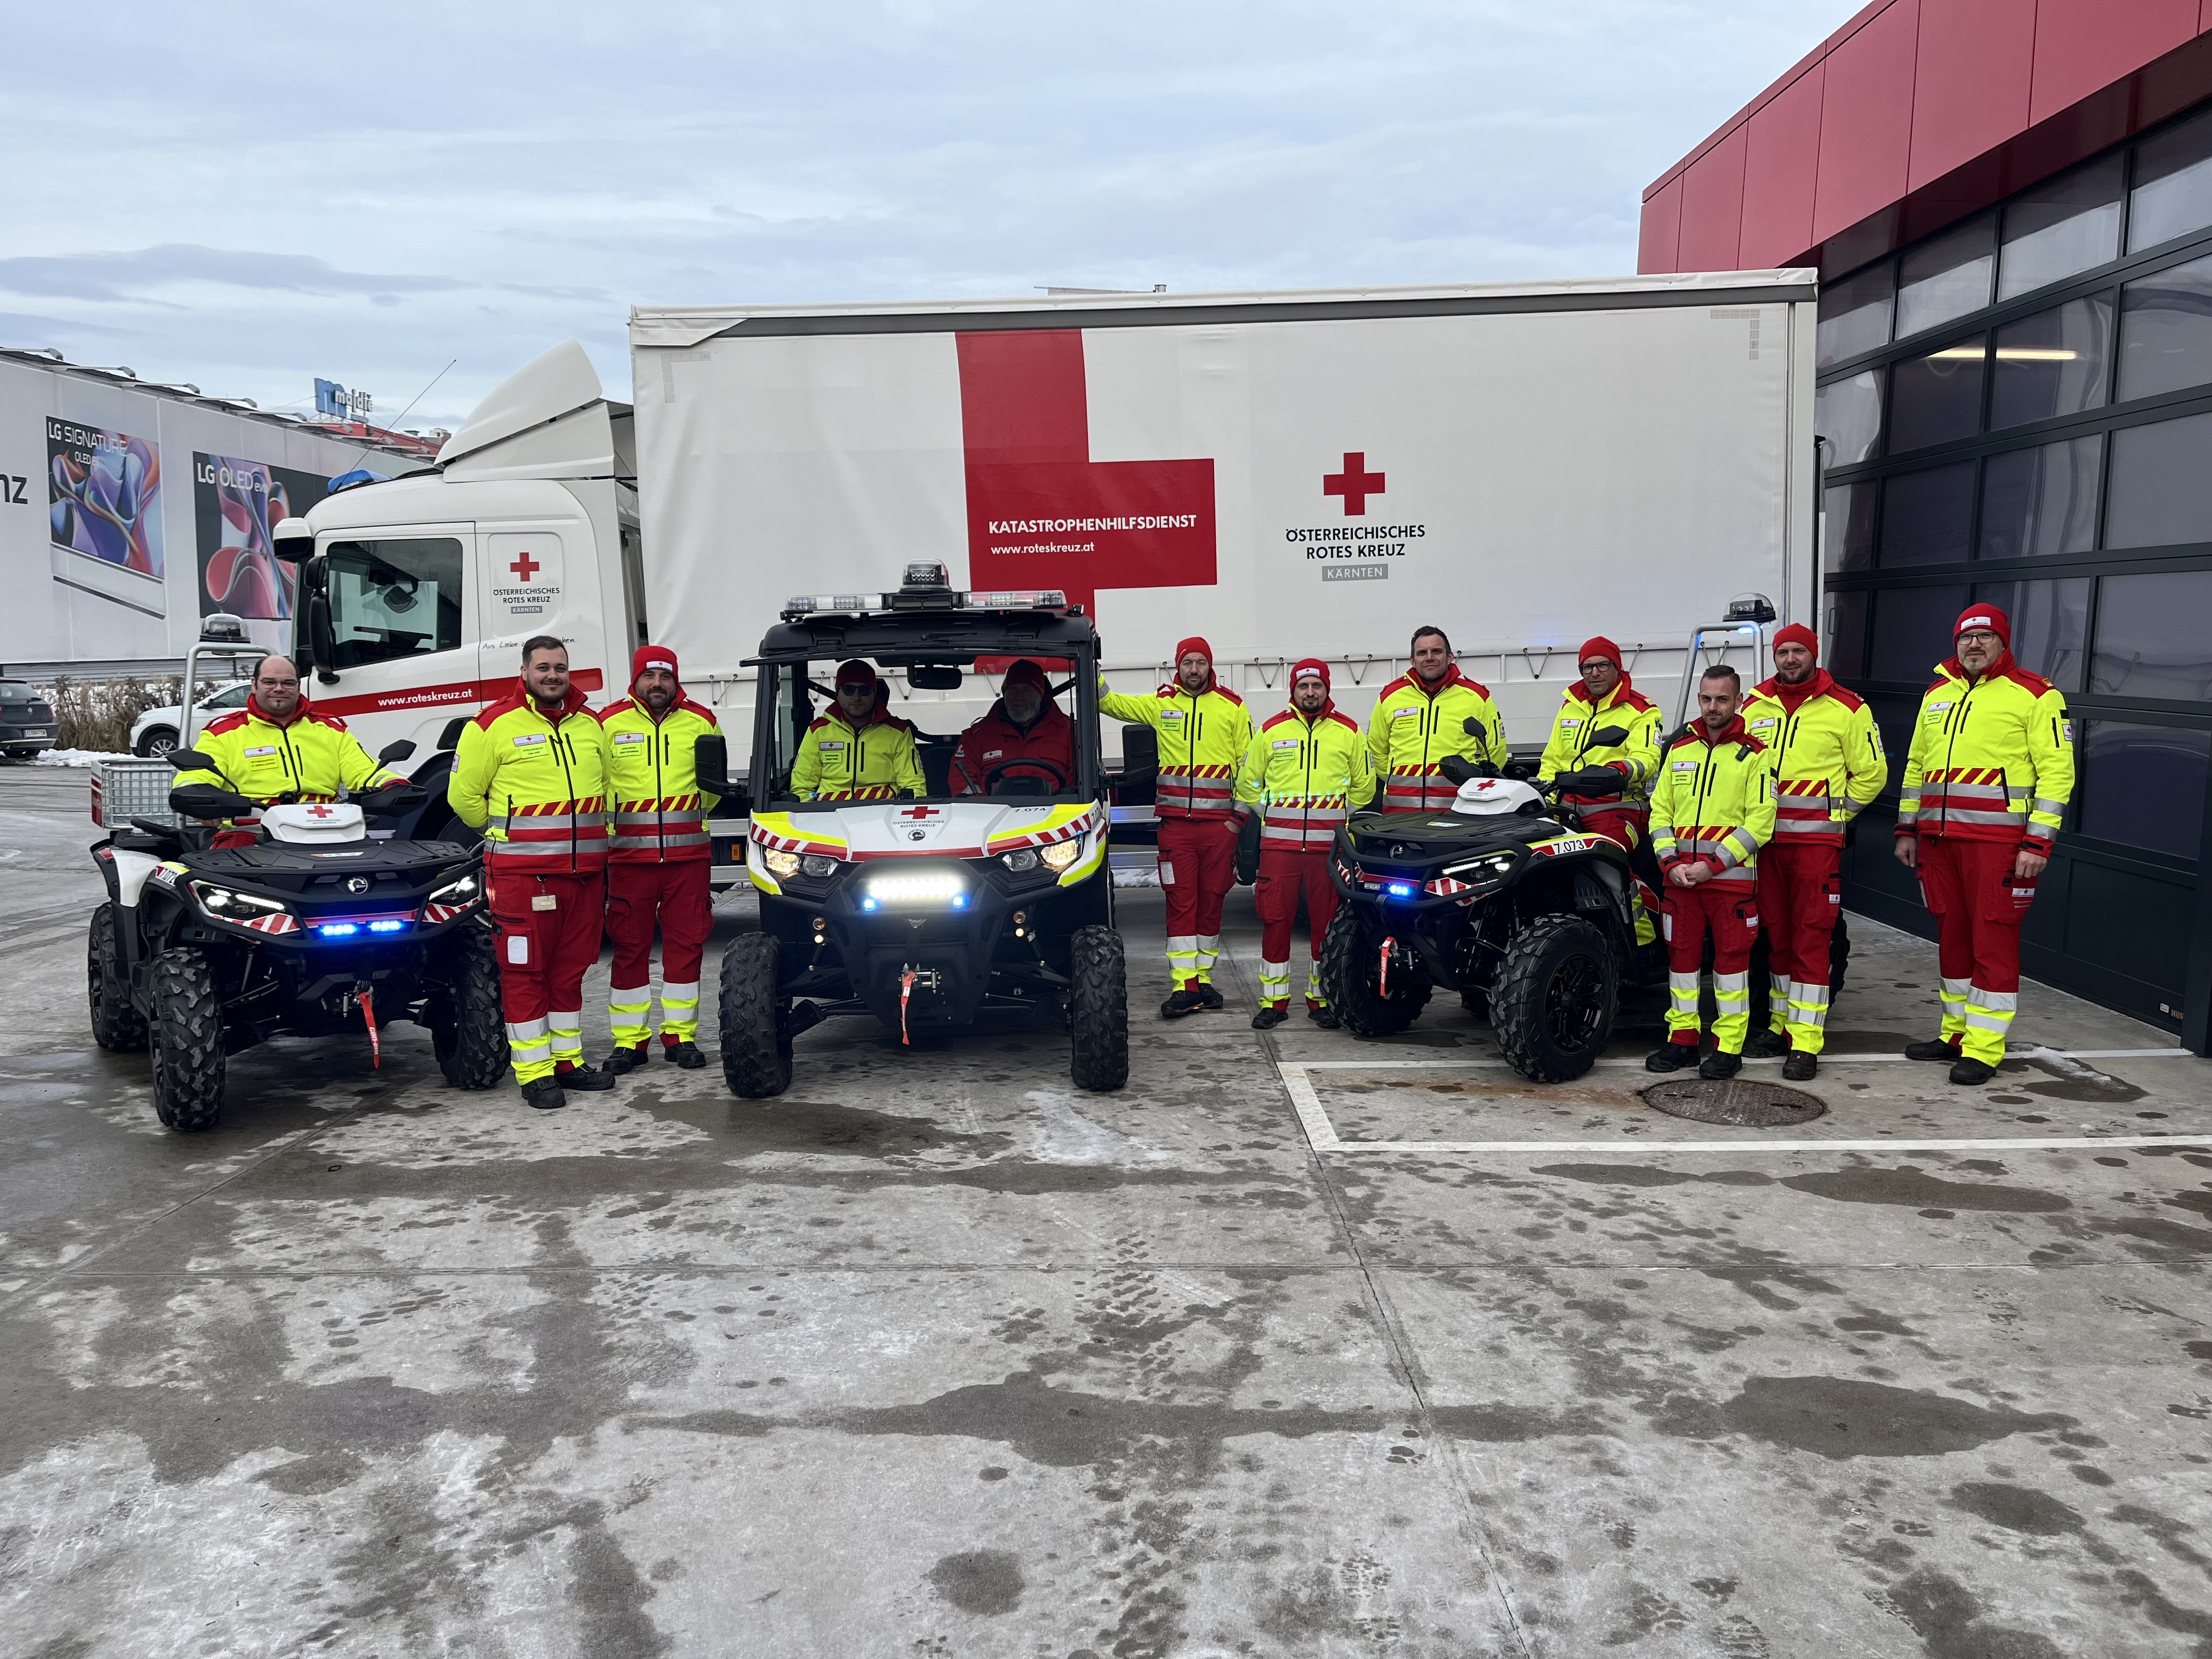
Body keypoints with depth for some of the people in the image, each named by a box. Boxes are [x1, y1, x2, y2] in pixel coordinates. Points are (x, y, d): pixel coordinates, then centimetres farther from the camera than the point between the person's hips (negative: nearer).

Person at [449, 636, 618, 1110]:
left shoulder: (591, 725, 13)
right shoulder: (495, 725, -5)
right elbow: (464, 794, -1)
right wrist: (505, 834, 7)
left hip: (584, 871, 6)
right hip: (522, 873, -5)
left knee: (571, 968, 13)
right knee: (524, 970, -1)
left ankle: (568, 1059, 23)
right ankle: (534, 1072, 5)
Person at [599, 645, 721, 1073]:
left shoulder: (702, 722, 8)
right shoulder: (609, 723, 3)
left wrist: (693, 812, 10)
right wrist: (609, 822, 3)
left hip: (689, 854, 1)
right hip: (629, 854, -1)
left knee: (686, 944, 4)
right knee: (630, 946, 3)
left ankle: (681, 1036, 14)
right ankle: (629, 1040, 11)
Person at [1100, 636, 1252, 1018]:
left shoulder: (1232, 706, 6)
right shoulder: (1160, 703, 9)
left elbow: (1249, 765, 7)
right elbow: (1109, 702, 12)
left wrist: (1239, 817, 2)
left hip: (1219, 823, 0)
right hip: (1175, 822, 0)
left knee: (1211, 901, 6)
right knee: (1181, 902, -3)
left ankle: (1203, 979, 18)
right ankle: (1185, 988, -3)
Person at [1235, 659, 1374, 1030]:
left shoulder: (1349, 732, 8)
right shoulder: (1271, 731, 8)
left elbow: (1364, 785, 16)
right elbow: (1248, 782, 15)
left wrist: (1339, 815, 10)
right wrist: (1271, 814, 10)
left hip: (1330, 844, 0)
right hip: (1279, 842, 0)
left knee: (1327, 920, 3)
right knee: (1275, 919, -2)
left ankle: (1321, 998, 14)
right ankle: (1274, 1001, 6)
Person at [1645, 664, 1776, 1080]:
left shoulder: (1755, 755, -1)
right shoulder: (1678, 750, 13)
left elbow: (1760, 822, -7)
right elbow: (1660, 809, 12)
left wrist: (1712, 865, -14)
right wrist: (1670, 861, -3)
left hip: (1731, 875, -4)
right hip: (1679, 876, 4)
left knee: (1731, 957, 0)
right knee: (1681, 954, 7)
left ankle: (1729, 1048, 7)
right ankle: (1682, 1040, 16)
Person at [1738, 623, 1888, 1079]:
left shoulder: (1847, 710, -1)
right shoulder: (1754, 706, 11)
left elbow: (1871, 773, 4)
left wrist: (1833, 813, 2)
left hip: (1816, 840, -4)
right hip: (1763, 839, 4)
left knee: (1811, 937, -6)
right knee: (1776, 934, 11)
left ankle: (1806, 1043, -4)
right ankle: (1781, 1025, 22)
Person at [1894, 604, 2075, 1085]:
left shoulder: (2035, 695, -2)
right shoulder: (1936, 694, 16)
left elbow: (2056, 770, -7)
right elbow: (1916, 766, 22)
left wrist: (2038, 842, -13)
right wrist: (1907, 829, 18)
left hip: (1997, 841, -6)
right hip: (1939, 838, 6)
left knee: (1993, 941, -3)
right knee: (1952, 937, 13)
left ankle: (1983, 1049, 1)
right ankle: (1956, 1033, 24)